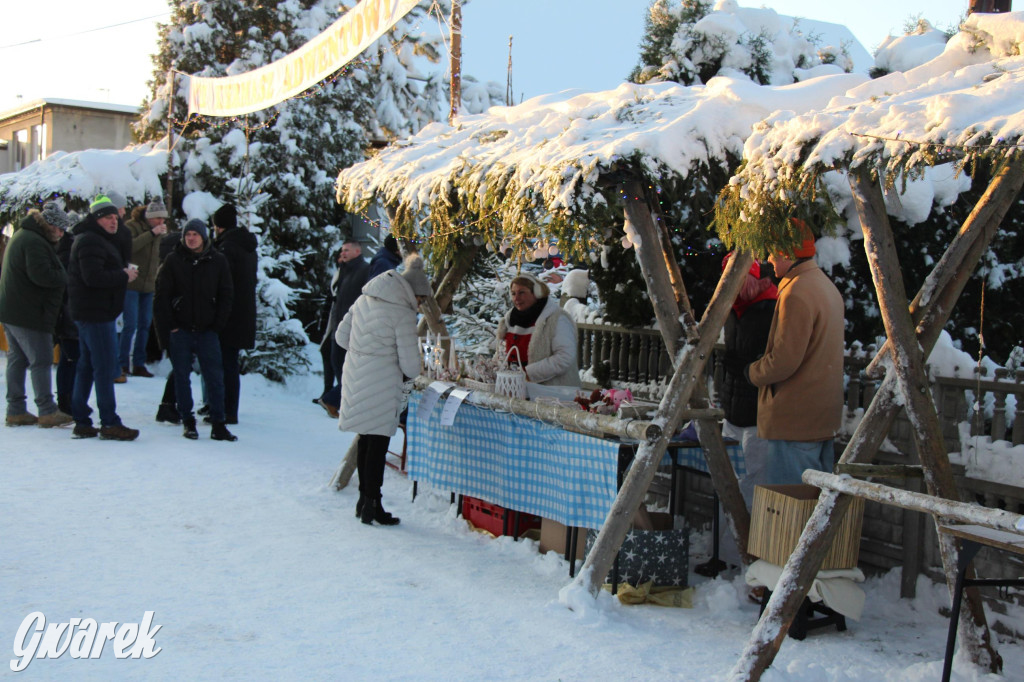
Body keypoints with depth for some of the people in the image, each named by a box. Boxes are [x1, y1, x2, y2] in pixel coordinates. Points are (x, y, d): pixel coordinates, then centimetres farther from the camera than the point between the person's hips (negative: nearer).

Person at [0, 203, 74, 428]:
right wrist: (64, 277, -12)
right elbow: (40, 274, -26)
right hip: (29, 314, -11)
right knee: (41, 361, -4)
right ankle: (47, 412, 0)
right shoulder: (35, 242, -17)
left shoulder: (21, 236, 18)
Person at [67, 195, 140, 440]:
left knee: (86, 366, 13)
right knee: (105, 368, -7)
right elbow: (93, 277, -25)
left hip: (89, 313, 11)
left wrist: (123, 273, 0)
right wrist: (124, 276, -16)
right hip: (96, 313, -11)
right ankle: (109, 424, -3)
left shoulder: (102, 240, 19)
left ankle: (81, 422, 19)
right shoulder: (90, 241, -15)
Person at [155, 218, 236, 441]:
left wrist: (217, 324, -1)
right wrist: (169, 325, -5)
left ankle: (218, 424, 2)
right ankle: (187, 421, 14)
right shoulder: (173, 260, 1)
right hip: (180, 329, 0)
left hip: (207, 330, 0)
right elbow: (162, 295, 2)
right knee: (182, 376, 4)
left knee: (215, 376, -3)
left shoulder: (217, 261, 3)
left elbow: (225, 295, 7)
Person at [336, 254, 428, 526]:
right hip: (382, 386, -7)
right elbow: (409, 361, -11)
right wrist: (408, 375, 9)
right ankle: (372, 505, 7)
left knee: (365, 439, 16)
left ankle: (365, 499, 26)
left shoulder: (363, 301, 8)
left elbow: (341, 335, 13)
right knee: (378, 442, 1)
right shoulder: (403, 314, -13)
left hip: (355, 379, 7)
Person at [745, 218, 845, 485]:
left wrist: (753, 372, -4)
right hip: (824, 419, 10)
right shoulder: (827, 286, 15)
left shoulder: (797, 294, -18)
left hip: (794, 420, -10)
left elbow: (784, 360, -22)